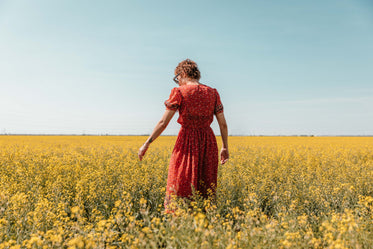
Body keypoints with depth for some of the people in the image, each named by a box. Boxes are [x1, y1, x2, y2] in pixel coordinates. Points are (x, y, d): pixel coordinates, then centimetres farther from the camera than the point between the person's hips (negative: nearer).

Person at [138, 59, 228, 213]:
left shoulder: (179, 92, -5)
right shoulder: (213, 93, 8)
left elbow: (163, 122, -8)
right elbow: (223, 124, 7)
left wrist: (146, 144, -2)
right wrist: (225, 147, 18)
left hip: (187, 141, -4)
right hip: (208, 143, 4)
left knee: (180, 187, 2)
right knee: (206, 189, 12)